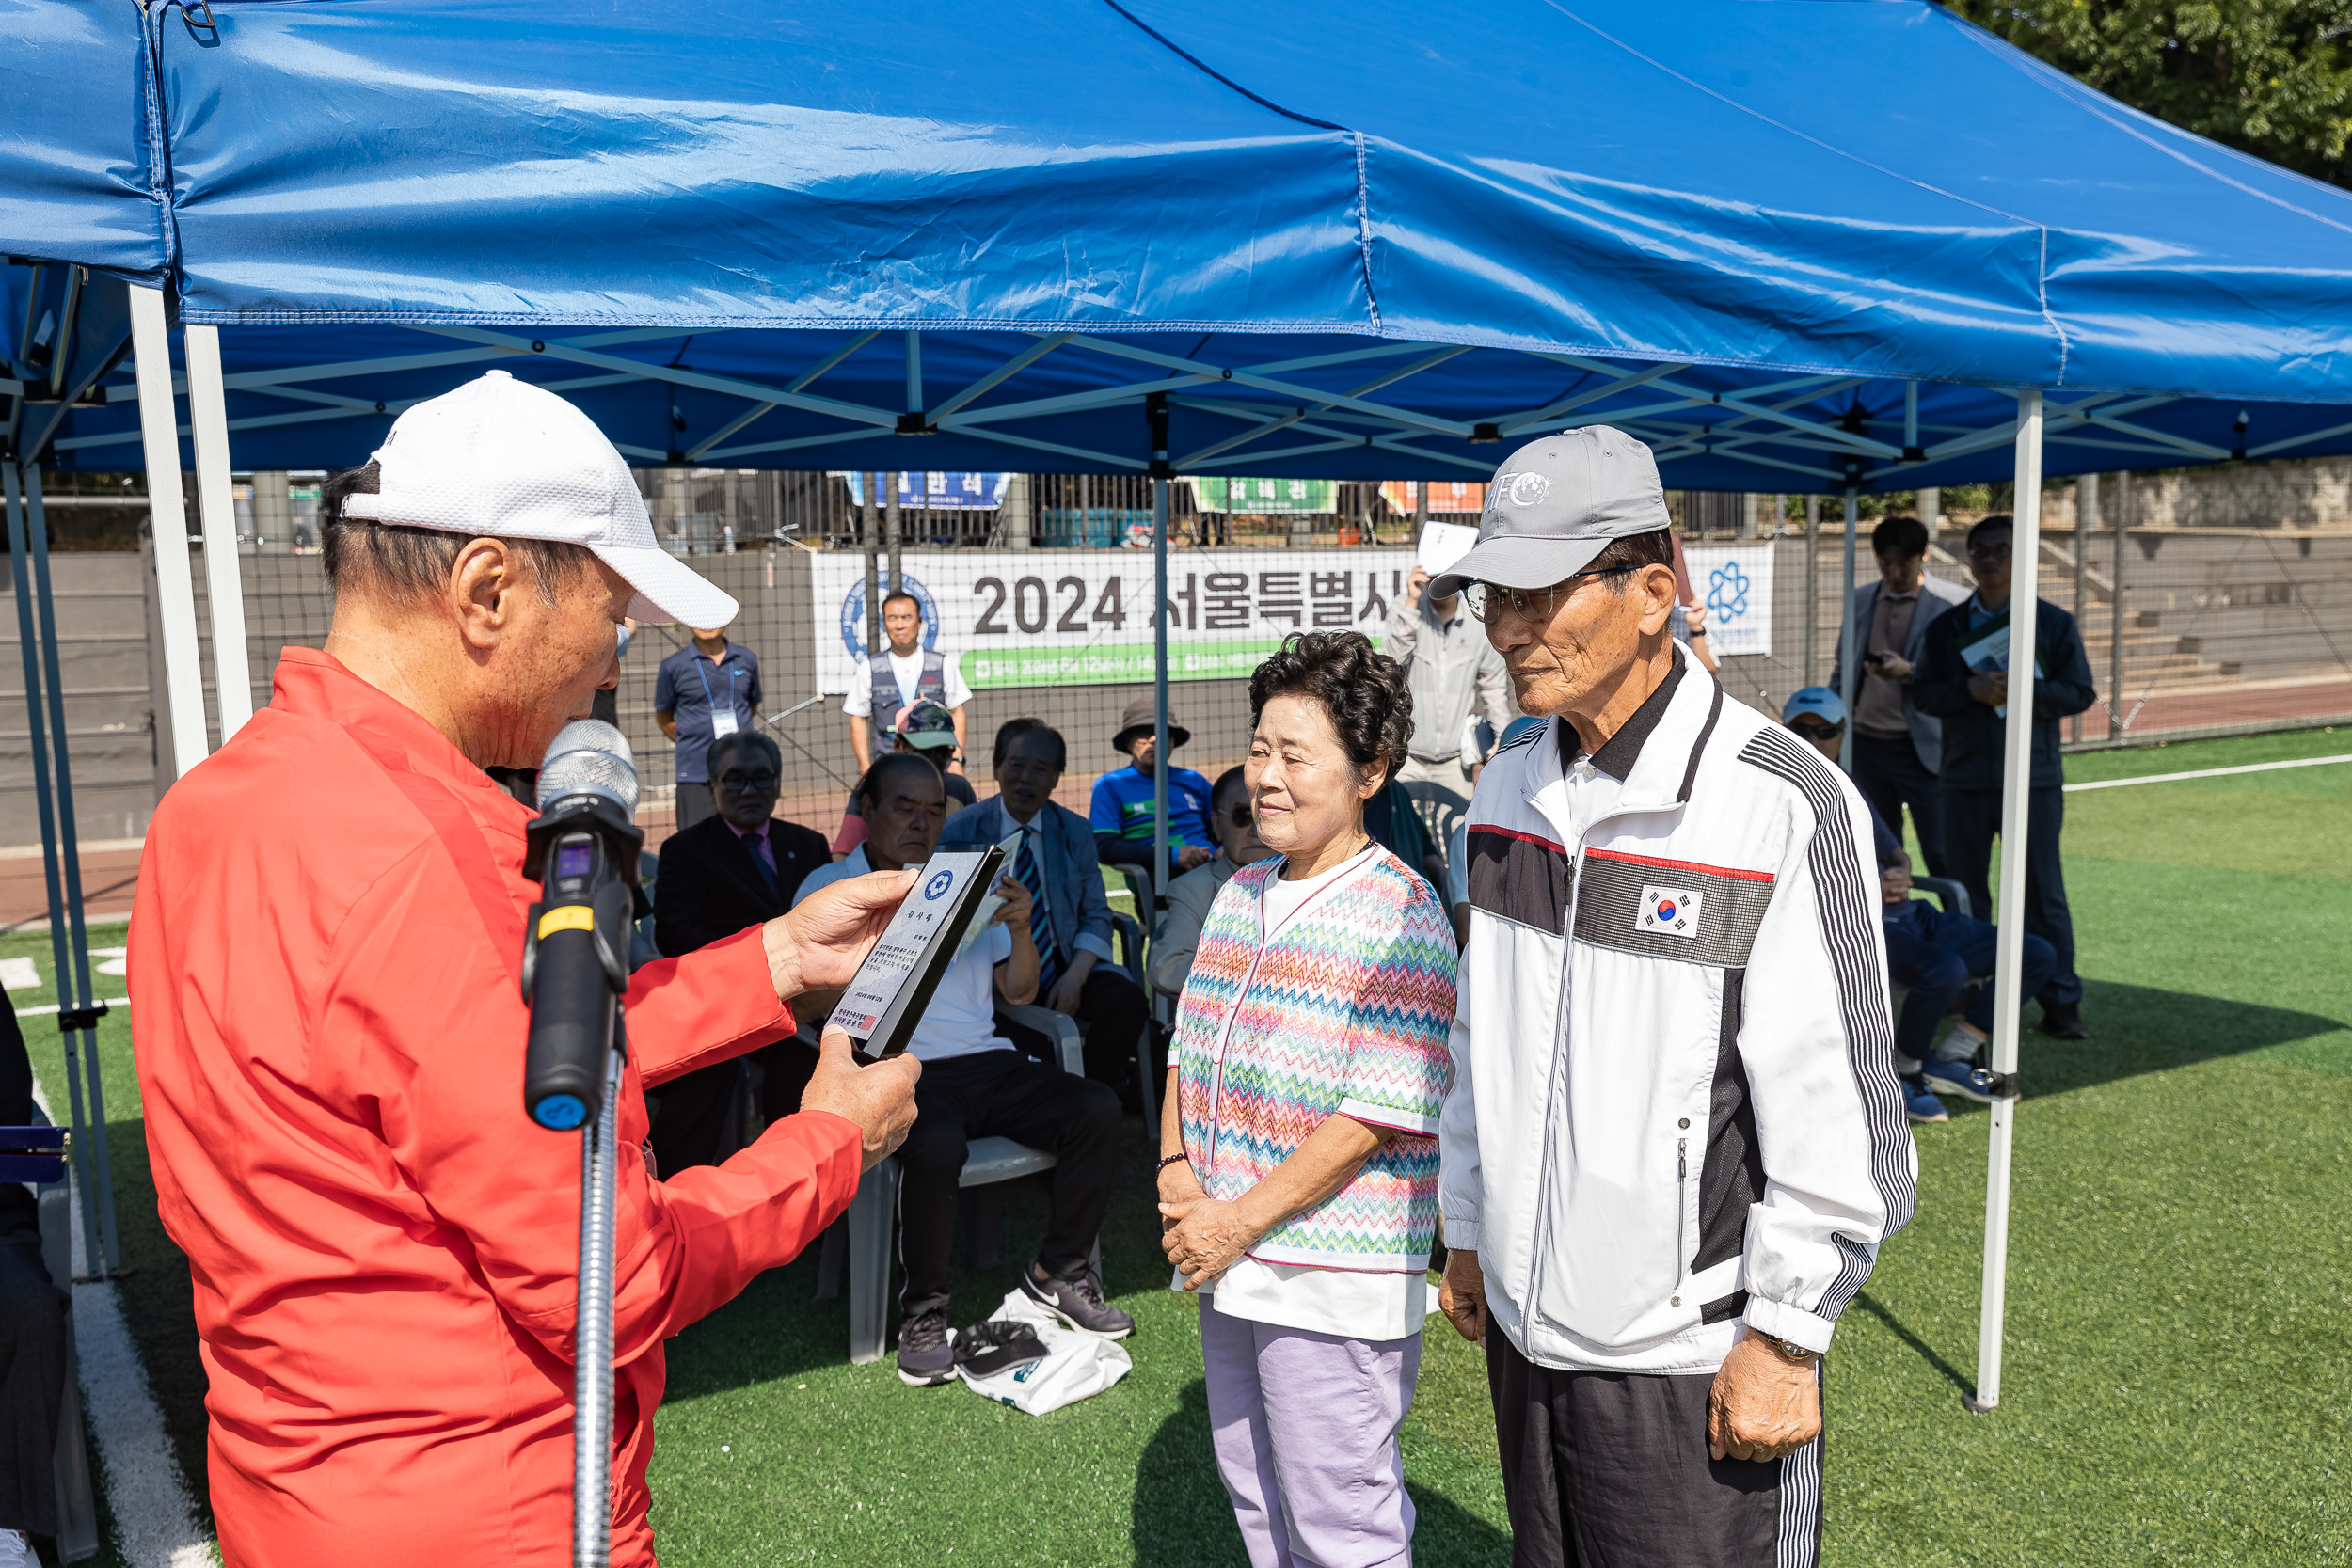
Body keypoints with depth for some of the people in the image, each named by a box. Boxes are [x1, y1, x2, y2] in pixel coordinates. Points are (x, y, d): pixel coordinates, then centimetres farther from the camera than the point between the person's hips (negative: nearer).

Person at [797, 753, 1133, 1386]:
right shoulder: (829, 888, 8)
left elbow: (1020, 991, 19)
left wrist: (1020, 928, -1)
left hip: (987, 1062, 5)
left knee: (1097, 1108, -19)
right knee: (937, 1145, -36)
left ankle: (1057, 1271, 2)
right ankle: (923, 1308, -11)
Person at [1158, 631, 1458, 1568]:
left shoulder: (1401, 917, -15)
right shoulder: (1238, 894, 9)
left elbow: (1375, 1115, -19)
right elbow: (1189, 1050, 15)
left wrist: (1240, 1222, -18)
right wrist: (1176, 1170, -1)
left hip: (1331, 1286, -7)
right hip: (1228, 1273, 7)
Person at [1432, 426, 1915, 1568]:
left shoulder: (1786, 805, -18)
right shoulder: (1509, 789, 3)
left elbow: (1838, 1115, -16)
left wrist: (1786, 1340, -13)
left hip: (1693, 1356, -6)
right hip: (1526, 1325, 7)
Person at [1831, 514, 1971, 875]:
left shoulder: (1952, 603, -5)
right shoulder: (1861, 599, 11)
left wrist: (1909, 672, -23)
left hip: (1923, 748, -5)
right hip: (1865, 744, 5)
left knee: (1943, 856, -6)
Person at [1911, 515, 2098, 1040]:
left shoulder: (2054, 623, 5)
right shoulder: (1946, 627, 11)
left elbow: (2080, 693, 1)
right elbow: (1922, 691, 4)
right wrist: (1969, 688, -15)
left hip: (2034, 781, -2)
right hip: (1965, 780, 2)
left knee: (2043, 896, -1)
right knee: (1965, 894, 8)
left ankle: (2061, 1003, 6)